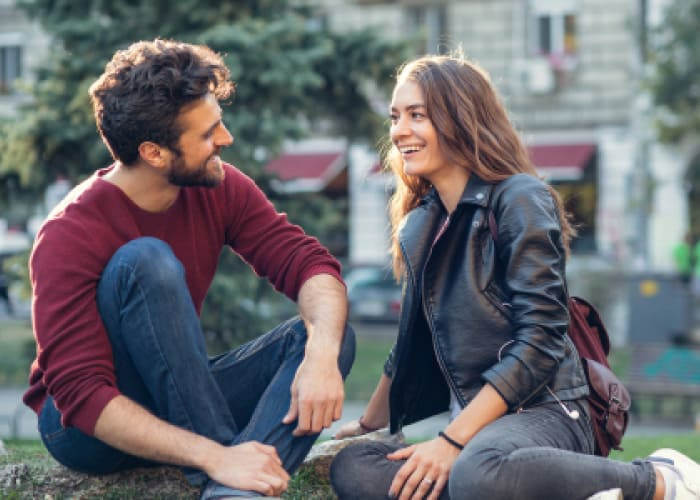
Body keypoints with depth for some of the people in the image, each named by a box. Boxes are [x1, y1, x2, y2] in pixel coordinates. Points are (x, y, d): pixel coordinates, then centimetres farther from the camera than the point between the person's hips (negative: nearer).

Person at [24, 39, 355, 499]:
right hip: (87, 427, -6)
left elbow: (310, 263, -11)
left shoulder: (221, 189, -6)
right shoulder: (71, 234, -23)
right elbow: (81, 395, -31)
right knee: (146, 259, -30)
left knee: (332, 335, -15)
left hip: (181, 404, 6)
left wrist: (322, 354, -35)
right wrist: (215, 456, -41)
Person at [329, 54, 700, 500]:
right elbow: (412, 343, 26)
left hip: (543, 411, -8)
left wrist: (452, 442, -21)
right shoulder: (418, 225, 14)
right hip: (475, 420, 8)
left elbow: (539, 343, -17)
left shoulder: (519, 200, -9)